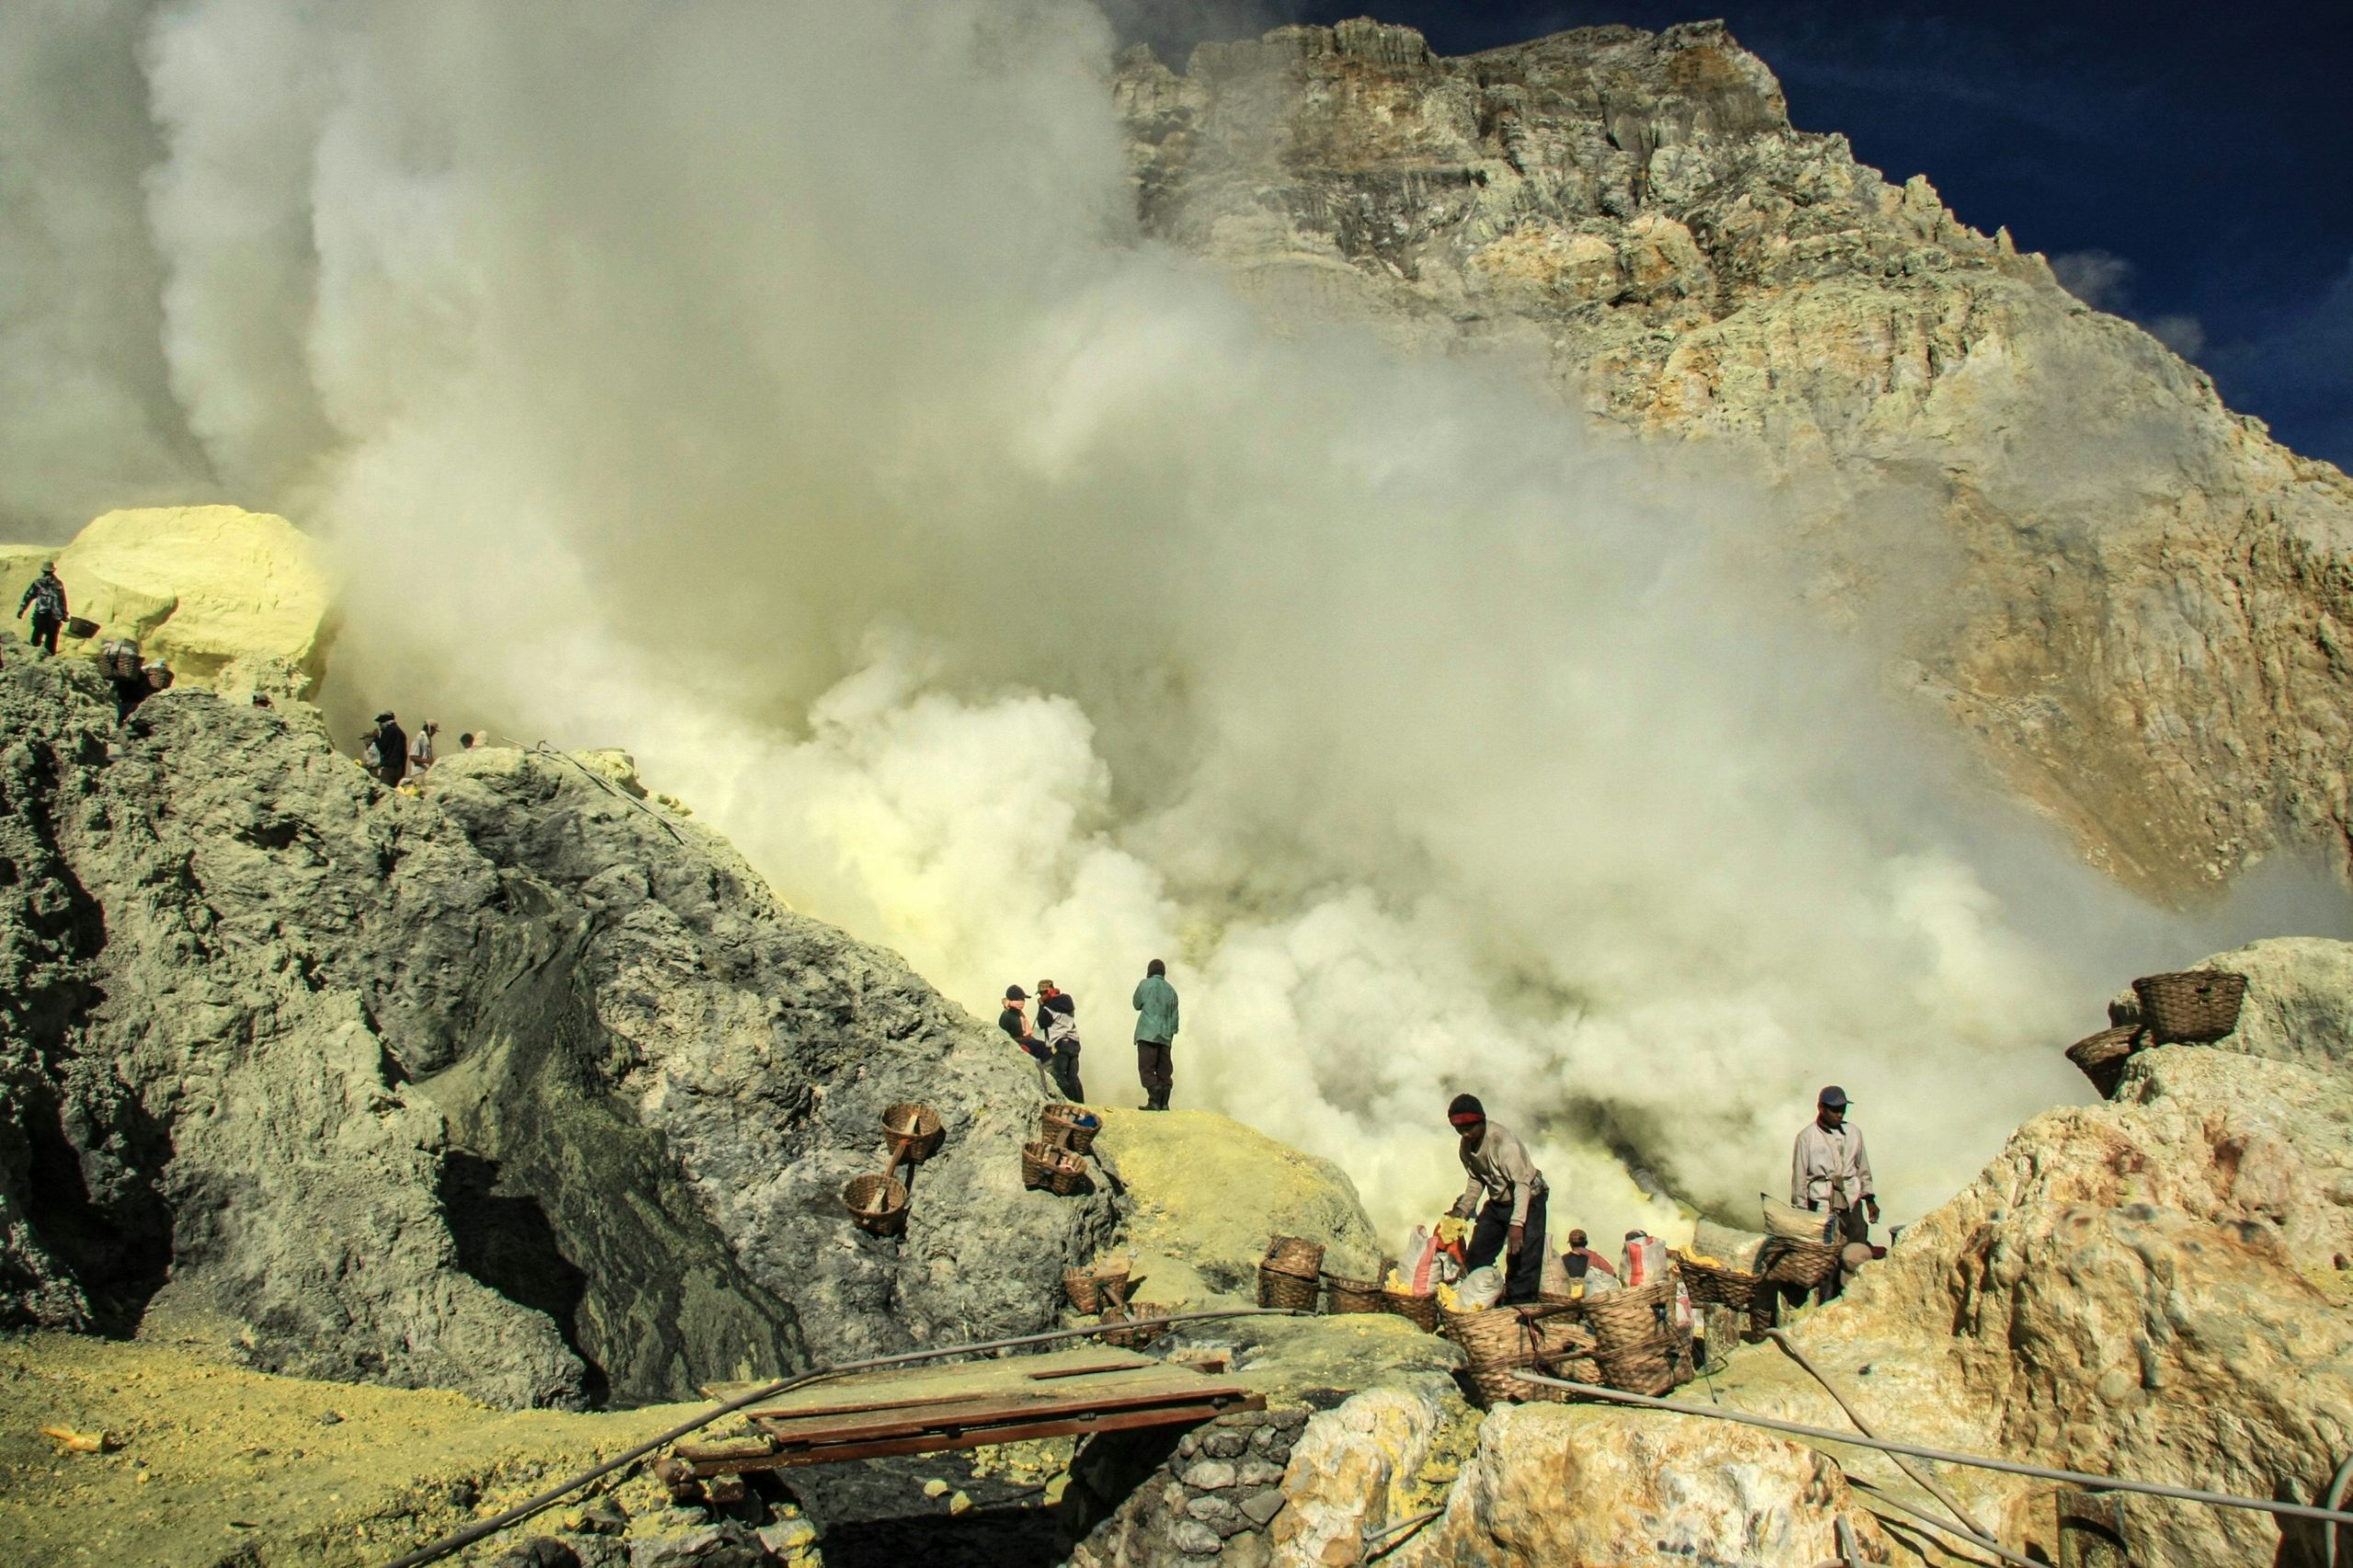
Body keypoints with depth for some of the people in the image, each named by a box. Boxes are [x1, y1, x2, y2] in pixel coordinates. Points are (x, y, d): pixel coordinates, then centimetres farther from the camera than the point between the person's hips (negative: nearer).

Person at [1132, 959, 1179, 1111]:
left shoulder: (1145, 984, 1)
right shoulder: (1171, 990, 12)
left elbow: (1137, 1004, 12)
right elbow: (1174, 1017, 12)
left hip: (1148, 1034, -5)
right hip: (1165, 1036, 5)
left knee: (1147, 1068, -6)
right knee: (1164, 1071, 8)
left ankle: (1154, 1101, -17)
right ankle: (1164, 1103, 3)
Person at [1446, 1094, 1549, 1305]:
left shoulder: (1502, 1140, -29)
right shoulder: (1466, 1147, -5)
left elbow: (1522, 1182, -33)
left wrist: (1517, 1224, -40)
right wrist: (1462, 1209, -5)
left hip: (1527, 1200, -7)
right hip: (1496, 1202, 7)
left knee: (1522, 1260, -14)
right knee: (1476, 1257, 6)